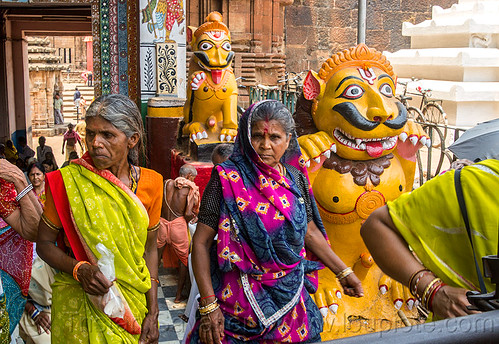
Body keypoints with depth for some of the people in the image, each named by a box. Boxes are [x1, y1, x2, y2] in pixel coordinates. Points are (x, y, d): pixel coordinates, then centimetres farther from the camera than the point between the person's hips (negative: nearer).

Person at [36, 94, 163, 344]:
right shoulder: (67, 181, -12)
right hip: (79, 302, -2)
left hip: (135, 300, 3)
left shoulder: (150, 183, -4)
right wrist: (79, 269, -22)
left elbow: (149, 249, 1)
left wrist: (153, 312, -3)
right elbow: (44, 243, -4)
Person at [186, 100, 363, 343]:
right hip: (241, 302, -4)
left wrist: (344, 273, 12)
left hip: (290, 297, 4)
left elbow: (310, 231, 12)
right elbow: (201, 243, -13)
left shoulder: (295, 177, 1)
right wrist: (208, 306, -17)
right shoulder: (227, 180, -13)